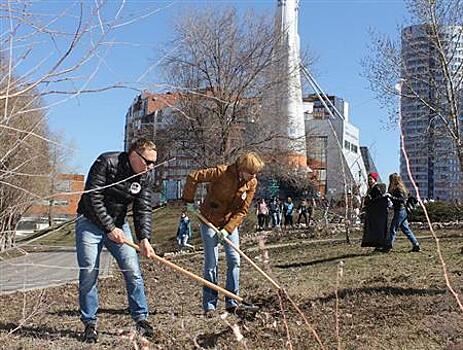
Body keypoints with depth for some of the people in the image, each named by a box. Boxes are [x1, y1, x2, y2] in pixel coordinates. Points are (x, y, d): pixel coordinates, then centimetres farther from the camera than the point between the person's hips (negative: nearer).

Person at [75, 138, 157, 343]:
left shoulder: (146, 176, -5)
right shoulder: (106, 163, -21)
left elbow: (143, 209, -7)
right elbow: (93, 199, -21)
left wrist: (144, 238, -20)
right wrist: (110, 228, -21)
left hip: (118, 224, 4)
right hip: (90, 222, -4)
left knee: (133, 271, -4)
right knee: (88, 273, -6)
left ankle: (141, 318, 8)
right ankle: (90, 324, 8)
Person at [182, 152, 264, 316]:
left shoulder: (252, 183, -8)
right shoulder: (222, 172, -24)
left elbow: (242, 211, -7)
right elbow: (193, 177, -22)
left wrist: (228, 229, -16)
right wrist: (188, 201, -14)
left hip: (230, 223, 4)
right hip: (210, 221, -4)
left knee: (234, 261, 0)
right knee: (211, 263, -3)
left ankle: (231, 302, 10)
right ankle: (209, 305, 6)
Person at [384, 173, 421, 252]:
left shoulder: (398, 188, -14)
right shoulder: (395, 188, 15)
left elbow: (402, 199, -24)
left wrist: (391, 196, -28)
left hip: (400, 211, -10)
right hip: (401, 211, 10)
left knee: (393, 229, -5)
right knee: (406, 229, 12)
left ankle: (388, 246, -2)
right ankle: (416, 245, 15)